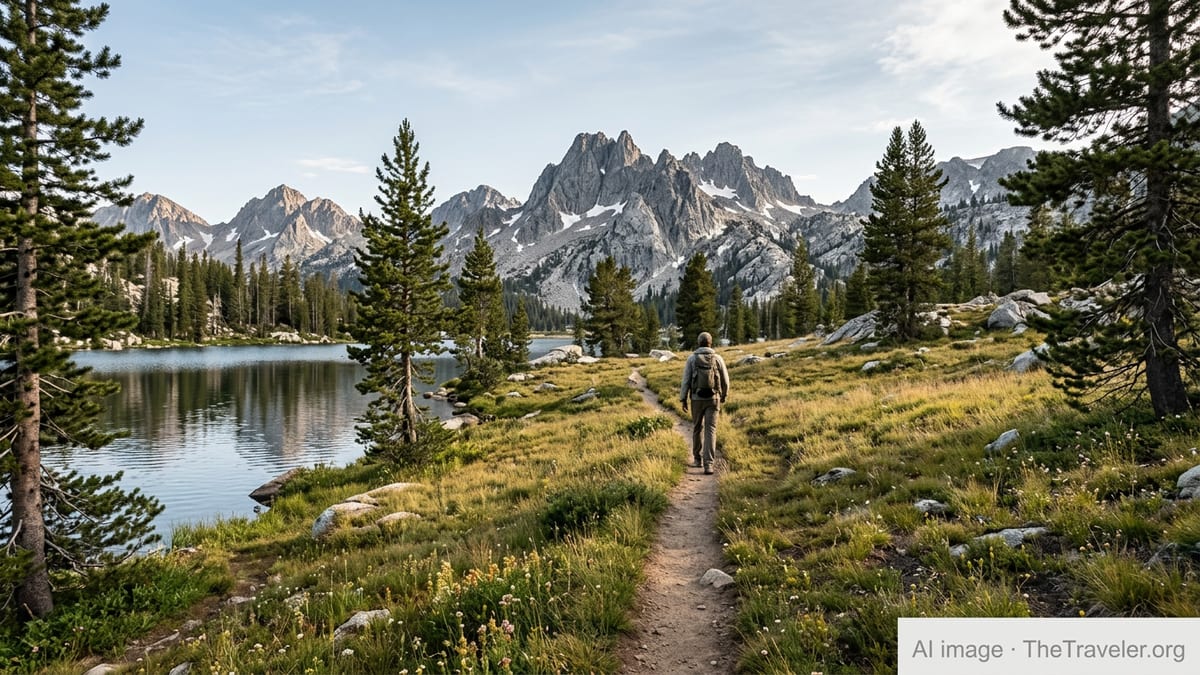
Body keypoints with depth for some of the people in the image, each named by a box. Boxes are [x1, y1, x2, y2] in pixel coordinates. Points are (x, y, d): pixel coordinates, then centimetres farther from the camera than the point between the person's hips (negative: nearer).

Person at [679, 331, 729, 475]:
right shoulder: (718, 358, -2)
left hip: (697, 399, 1)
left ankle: (698, 459, 29)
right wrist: (724, 395, 22)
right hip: (712, 399, 0)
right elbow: (725, 380, 4)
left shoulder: (692, 358, -4)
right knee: (710, 431, -2)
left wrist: (683, 400, 0)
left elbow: (686, 380, -6)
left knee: (697, 428, 19)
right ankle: (708, 464, -13)